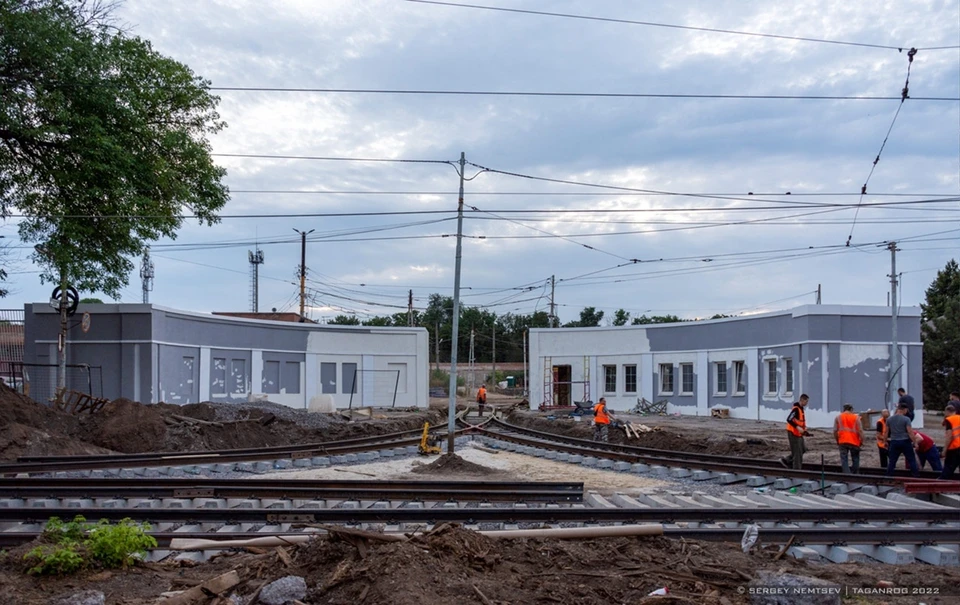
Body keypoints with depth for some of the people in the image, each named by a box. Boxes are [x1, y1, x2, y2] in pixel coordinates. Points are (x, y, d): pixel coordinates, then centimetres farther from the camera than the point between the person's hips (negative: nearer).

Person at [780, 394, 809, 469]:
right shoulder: (795, 409, -17)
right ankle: (797, 469, 3)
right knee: (797, 451, -5)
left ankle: (786, 461, 20)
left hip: (798, 433, 10)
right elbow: (789, 419, -25)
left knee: (803, 449, 13)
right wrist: (797, 427, -31)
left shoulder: (801, 408, 13)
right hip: (793, 433, -10)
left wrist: (804, 430, 14)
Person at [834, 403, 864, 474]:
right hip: (854, 442, 0)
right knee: (855, 459, 12)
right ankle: (856, 474, 15)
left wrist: (837, 440, 15)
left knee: (844, 459, 1)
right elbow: (860, 430, -4)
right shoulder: (856, 417, 2)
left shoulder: (838, 417, 7)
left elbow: (835, 430, 5)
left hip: (842, 442, 1)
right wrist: (861, 441, 3)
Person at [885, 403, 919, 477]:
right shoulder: (906, 419, -10)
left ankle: (888, 476, 9)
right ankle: (916, 476, 5)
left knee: (892, 461, 9)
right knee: (911, 460, 4)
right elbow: (910, 432, -14)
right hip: (905, 441, -4)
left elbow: (886, 432, 11)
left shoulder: (889, 419, 5)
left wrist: (886, 441, 21)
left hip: (894, 442, 4)